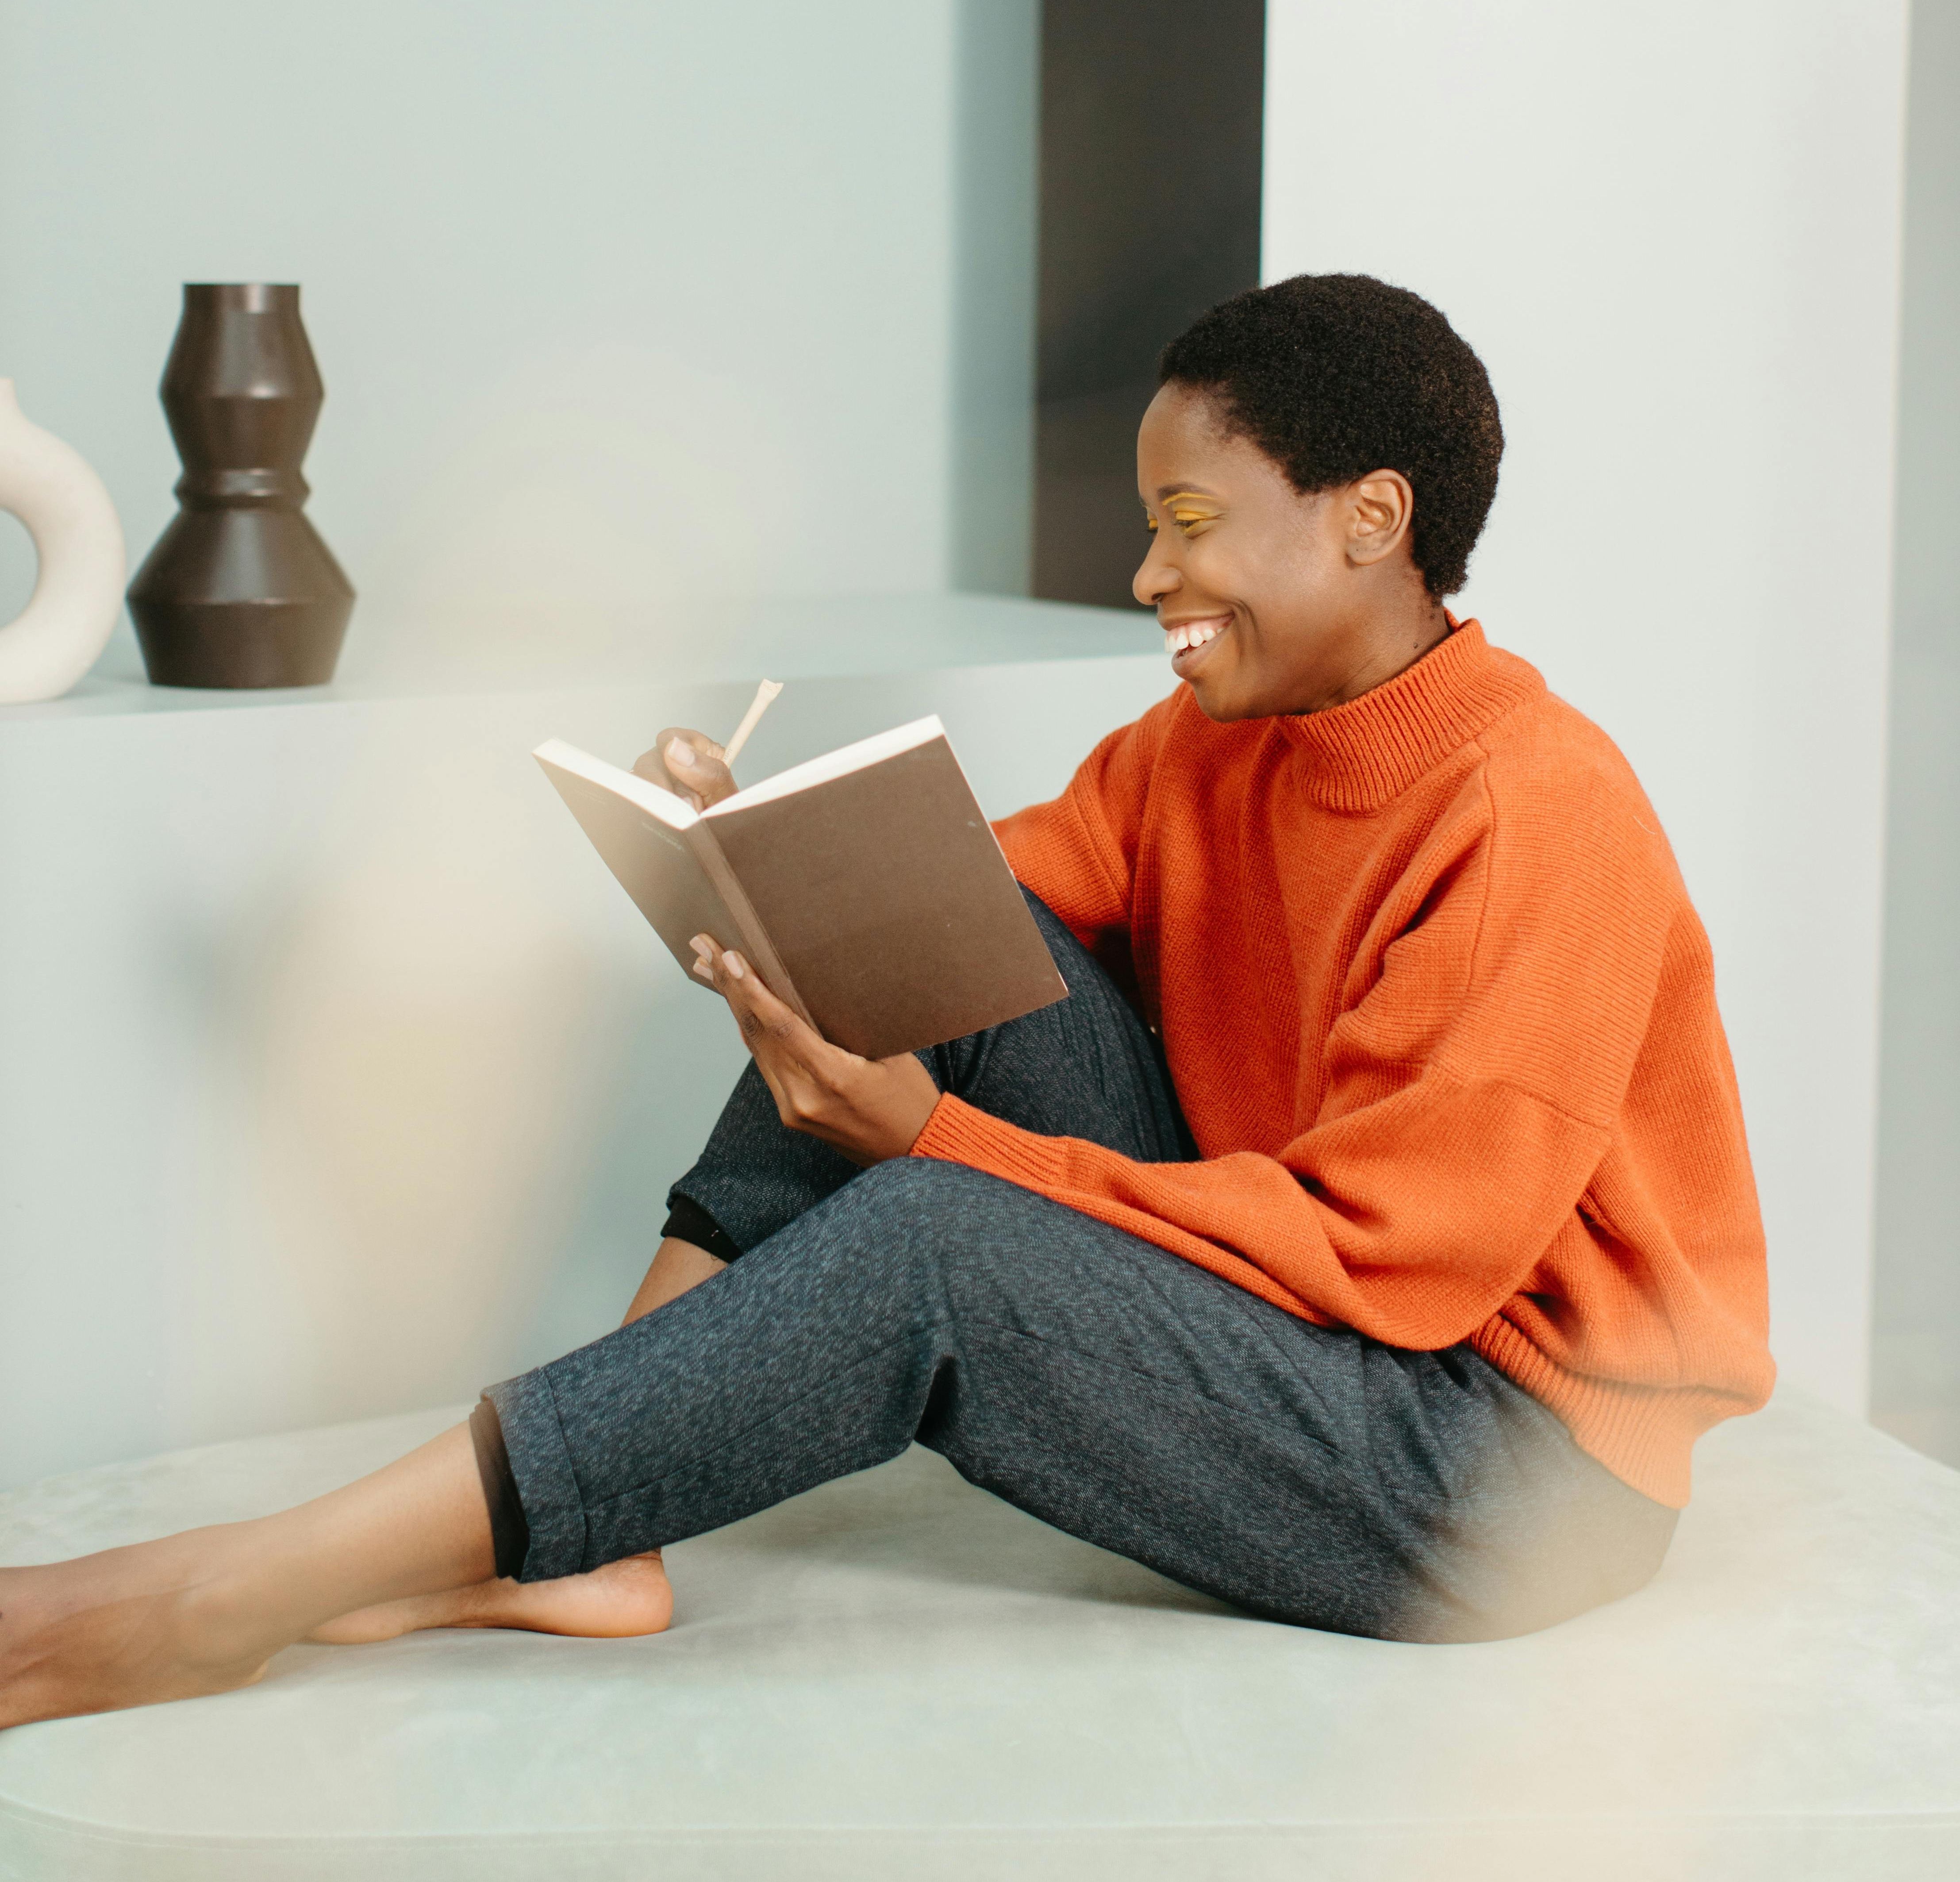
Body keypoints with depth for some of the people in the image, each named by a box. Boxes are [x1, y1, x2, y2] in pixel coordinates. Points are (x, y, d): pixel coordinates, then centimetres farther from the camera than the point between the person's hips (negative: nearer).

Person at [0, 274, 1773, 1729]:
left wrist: (939, 1140, -26)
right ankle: (587, 1535, -14)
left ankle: (219, 1604, -26)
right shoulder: (1211, 743, 7)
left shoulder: (1535, 814, -19)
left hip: (1517, 1466, -8)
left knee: (929, 1247, -28)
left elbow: (1384, 1249, -23)